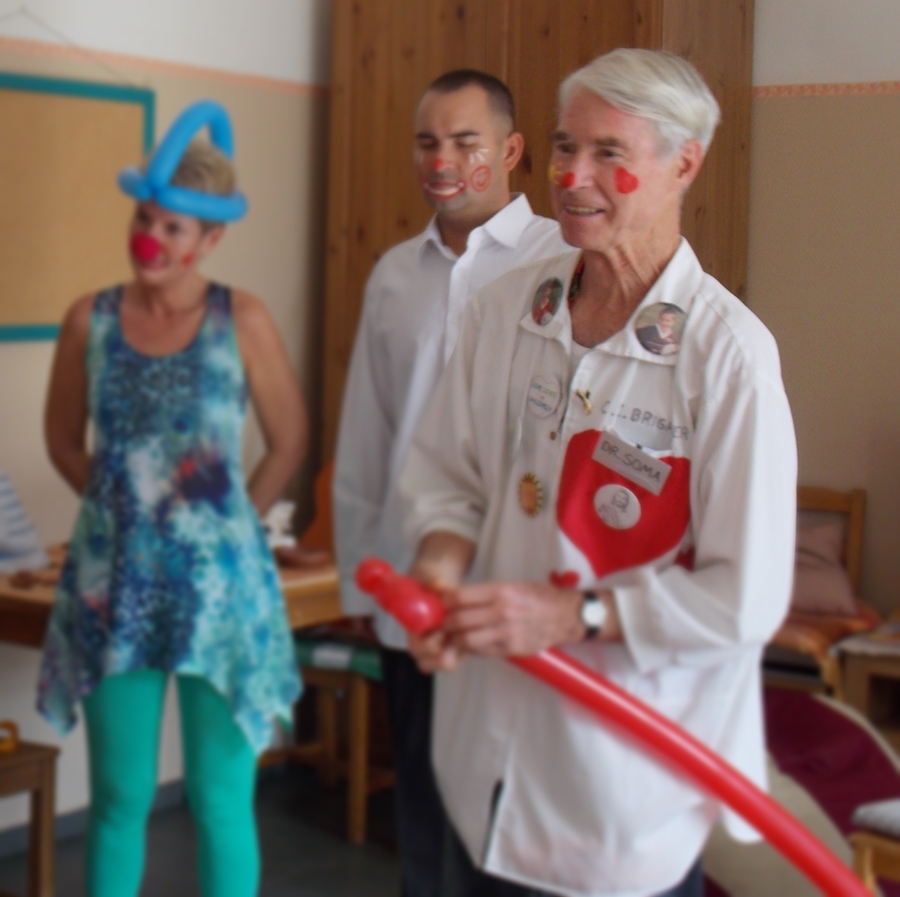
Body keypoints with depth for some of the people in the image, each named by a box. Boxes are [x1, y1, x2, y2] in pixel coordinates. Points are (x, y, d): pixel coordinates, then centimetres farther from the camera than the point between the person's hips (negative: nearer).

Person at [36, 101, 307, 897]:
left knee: (220, 801, 5)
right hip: (114, 582, 2)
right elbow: (64, 438, 15)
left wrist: (227, 524, 5)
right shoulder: (91, 319, 0)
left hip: (217, 582, -2)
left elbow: (290, 442, 3)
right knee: (119, 799, 10)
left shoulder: (241, 321, -6)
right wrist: (125, 504, 8)